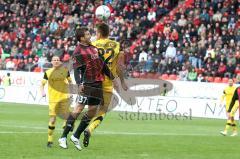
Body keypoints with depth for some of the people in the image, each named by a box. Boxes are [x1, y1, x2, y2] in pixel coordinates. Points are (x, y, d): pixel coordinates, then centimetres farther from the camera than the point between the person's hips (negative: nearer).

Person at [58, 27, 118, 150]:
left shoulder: (94, 48, 17)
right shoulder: (78, 51, -7)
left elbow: (103, 65, 25)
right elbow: (77, 69, -14)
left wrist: (112, 78, 26)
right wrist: (79, 84, -29)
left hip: (98, 83, 8)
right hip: (87, 83, -8)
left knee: (92, 110, 6)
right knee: (80, 107, -13)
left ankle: (76, 136, 15)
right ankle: (63, 137, -10)